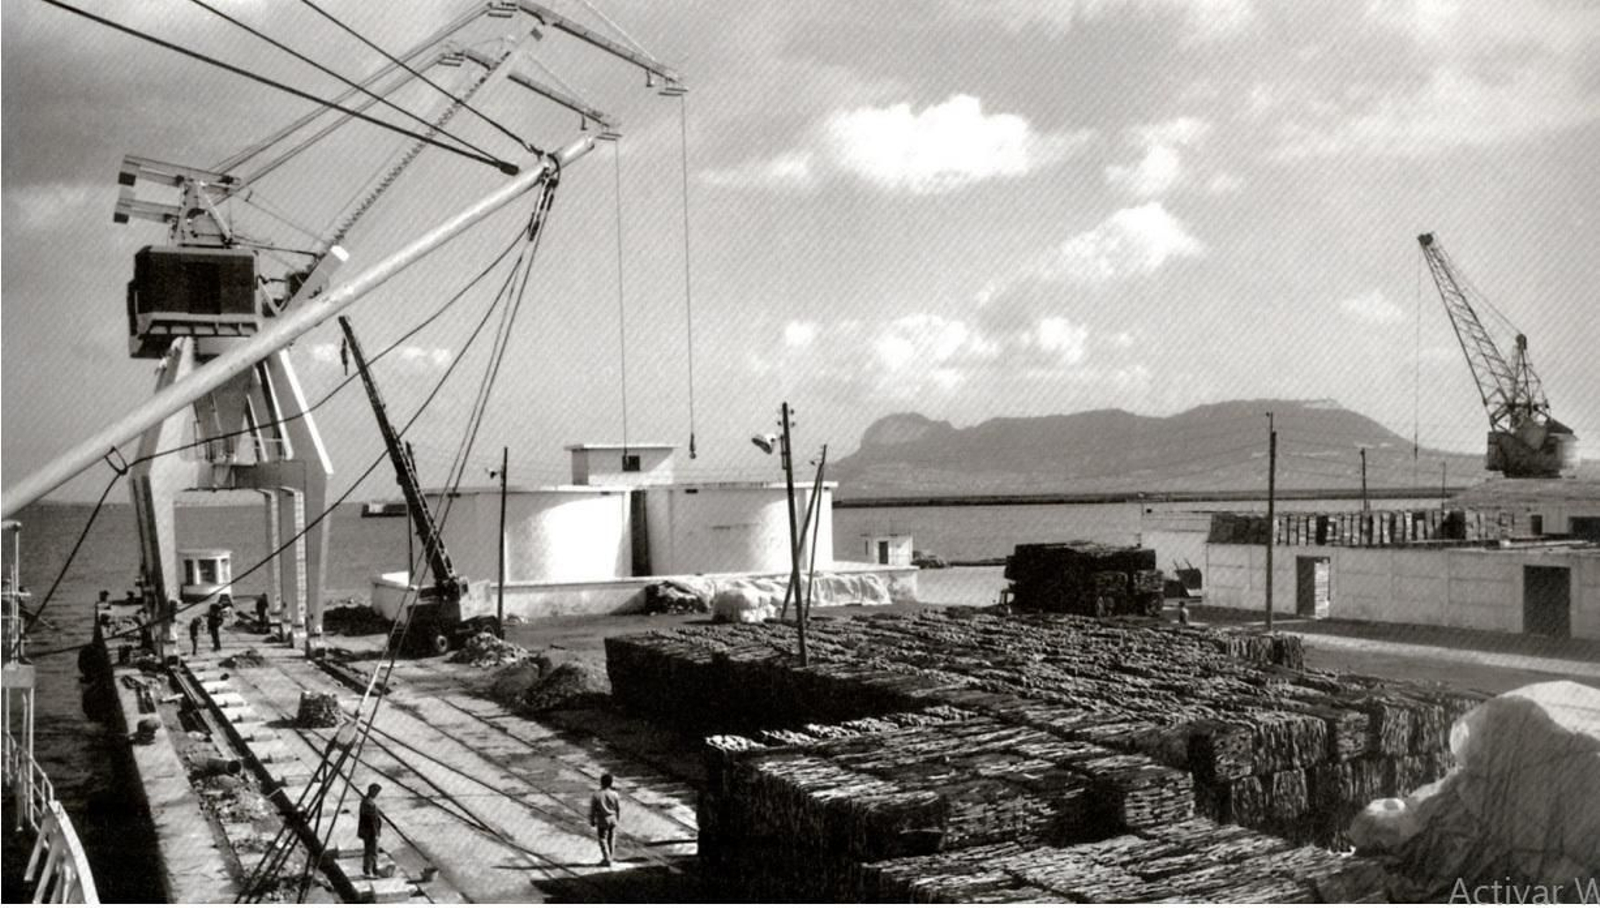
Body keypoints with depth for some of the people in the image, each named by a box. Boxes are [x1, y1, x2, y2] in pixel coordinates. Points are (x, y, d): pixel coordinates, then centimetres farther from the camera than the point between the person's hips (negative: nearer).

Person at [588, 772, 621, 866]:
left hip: (602, 821, -3)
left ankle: (607, 860, 4)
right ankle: (608, 858, 27)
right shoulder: (614, 794, -11)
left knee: (603, 840, 8)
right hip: (613, 820, 3)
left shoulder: (596, 795, -17)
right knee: (611, 839, 16)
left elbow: (592, 809, -9)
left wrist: (592, 821, 5)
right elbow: (619, 808, -1)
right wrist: (618, 819, 15)